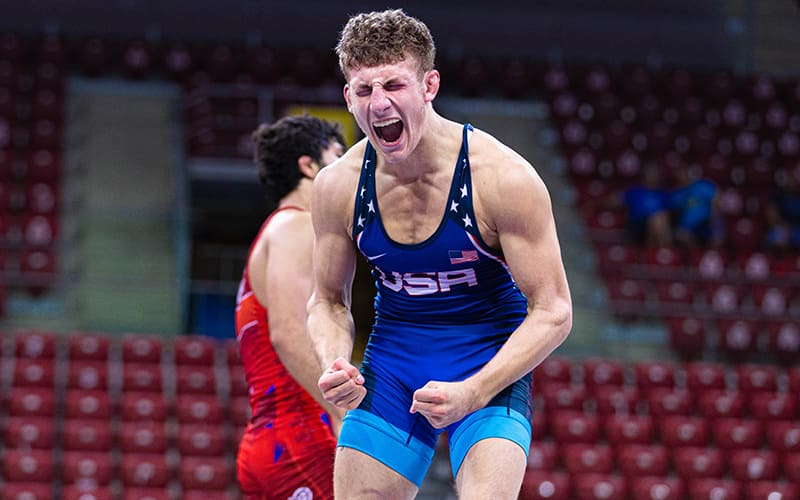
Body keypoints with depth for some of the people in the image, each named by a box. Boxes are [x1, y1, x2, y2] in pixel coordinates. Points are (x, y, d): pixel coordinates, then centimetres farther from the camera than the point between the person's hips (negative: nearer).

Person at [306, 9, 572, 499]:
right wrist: (335, 366, -15)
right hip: (390, 367, 4)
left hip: (491, 366, -4)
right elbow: (329, 300, 7)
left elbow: (552, 311, -16)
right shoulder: (337, 186, -8)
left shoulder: (504, 177, -19)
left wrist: (473, 393, -27)